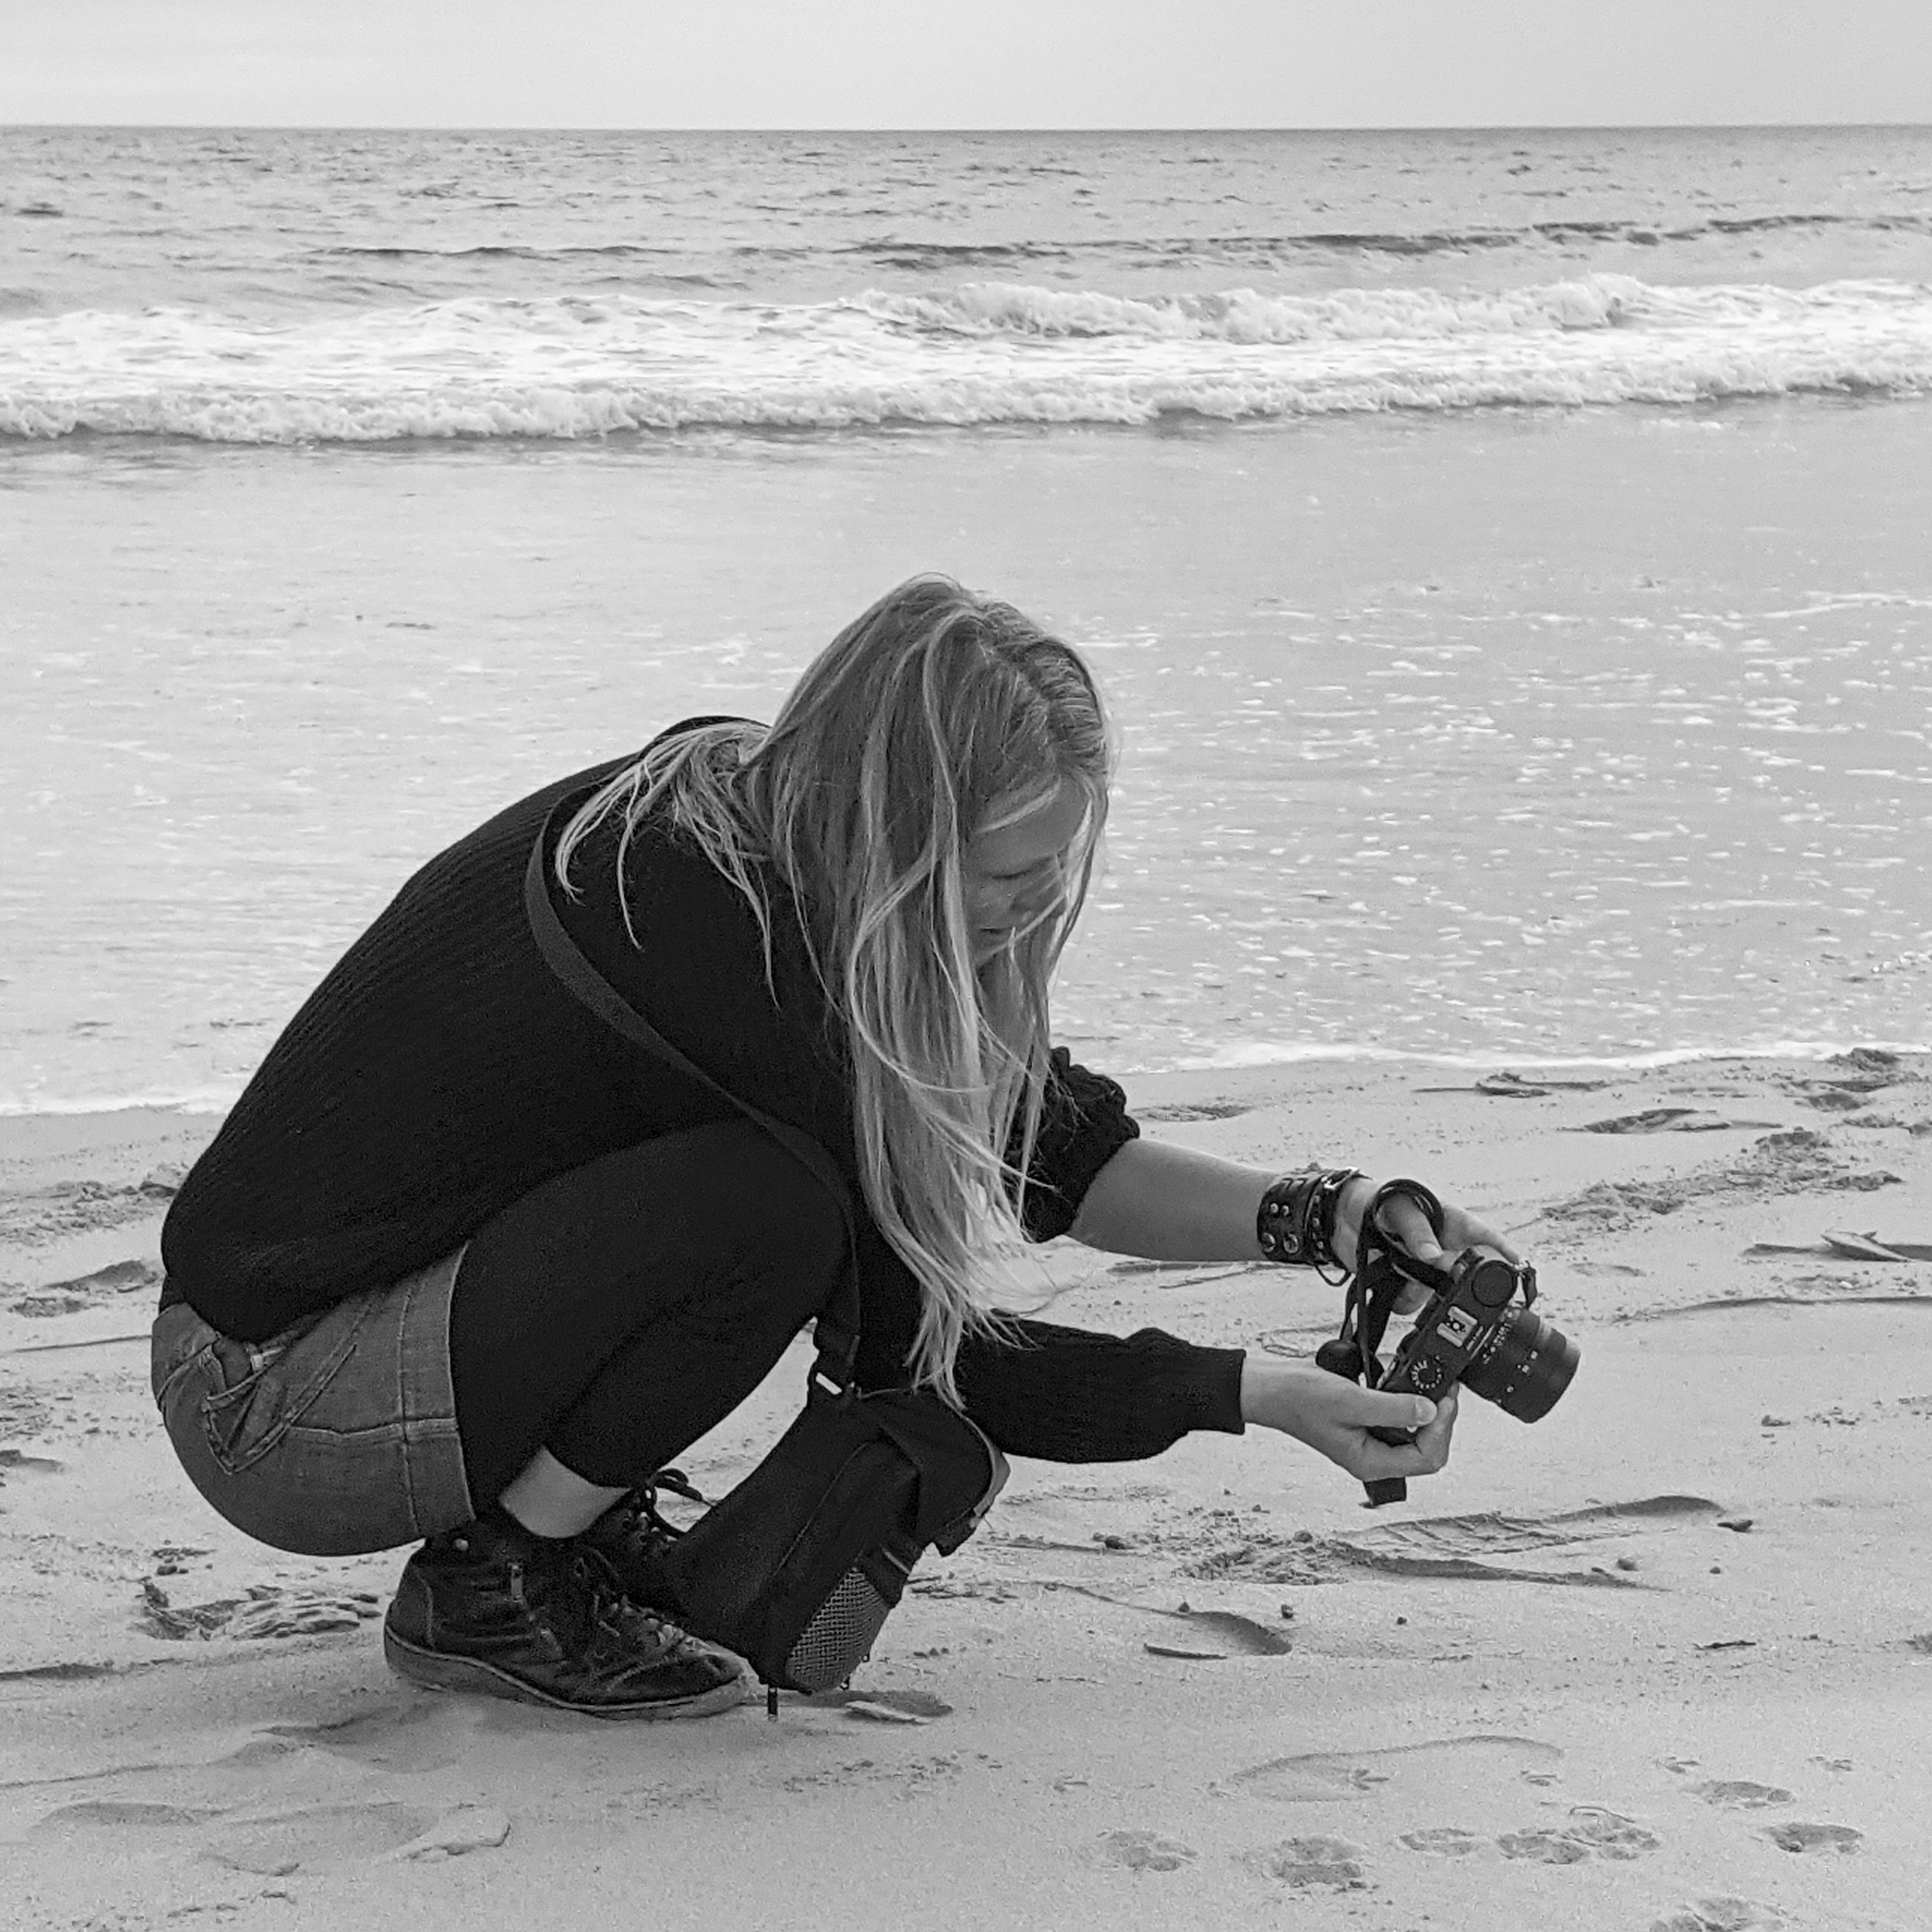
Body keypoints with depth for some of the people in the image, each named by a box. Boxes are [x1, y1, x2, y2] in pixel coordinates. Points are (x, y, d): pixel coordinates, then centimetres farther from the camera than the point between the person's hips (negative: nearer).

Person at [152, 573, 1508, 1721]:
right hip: (268, 1404, -9)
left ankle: (575, 1510, 7)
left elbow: (1052, 1154, 6)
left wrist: (1315, 1217, -7)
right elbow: (904, 1347, -19)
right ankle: (495, 1590, -9)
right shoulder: (699, 933, -28)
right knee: (777, 1201, -28)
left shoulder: (764, 821, -2)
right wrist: (1258, 1394, -17)